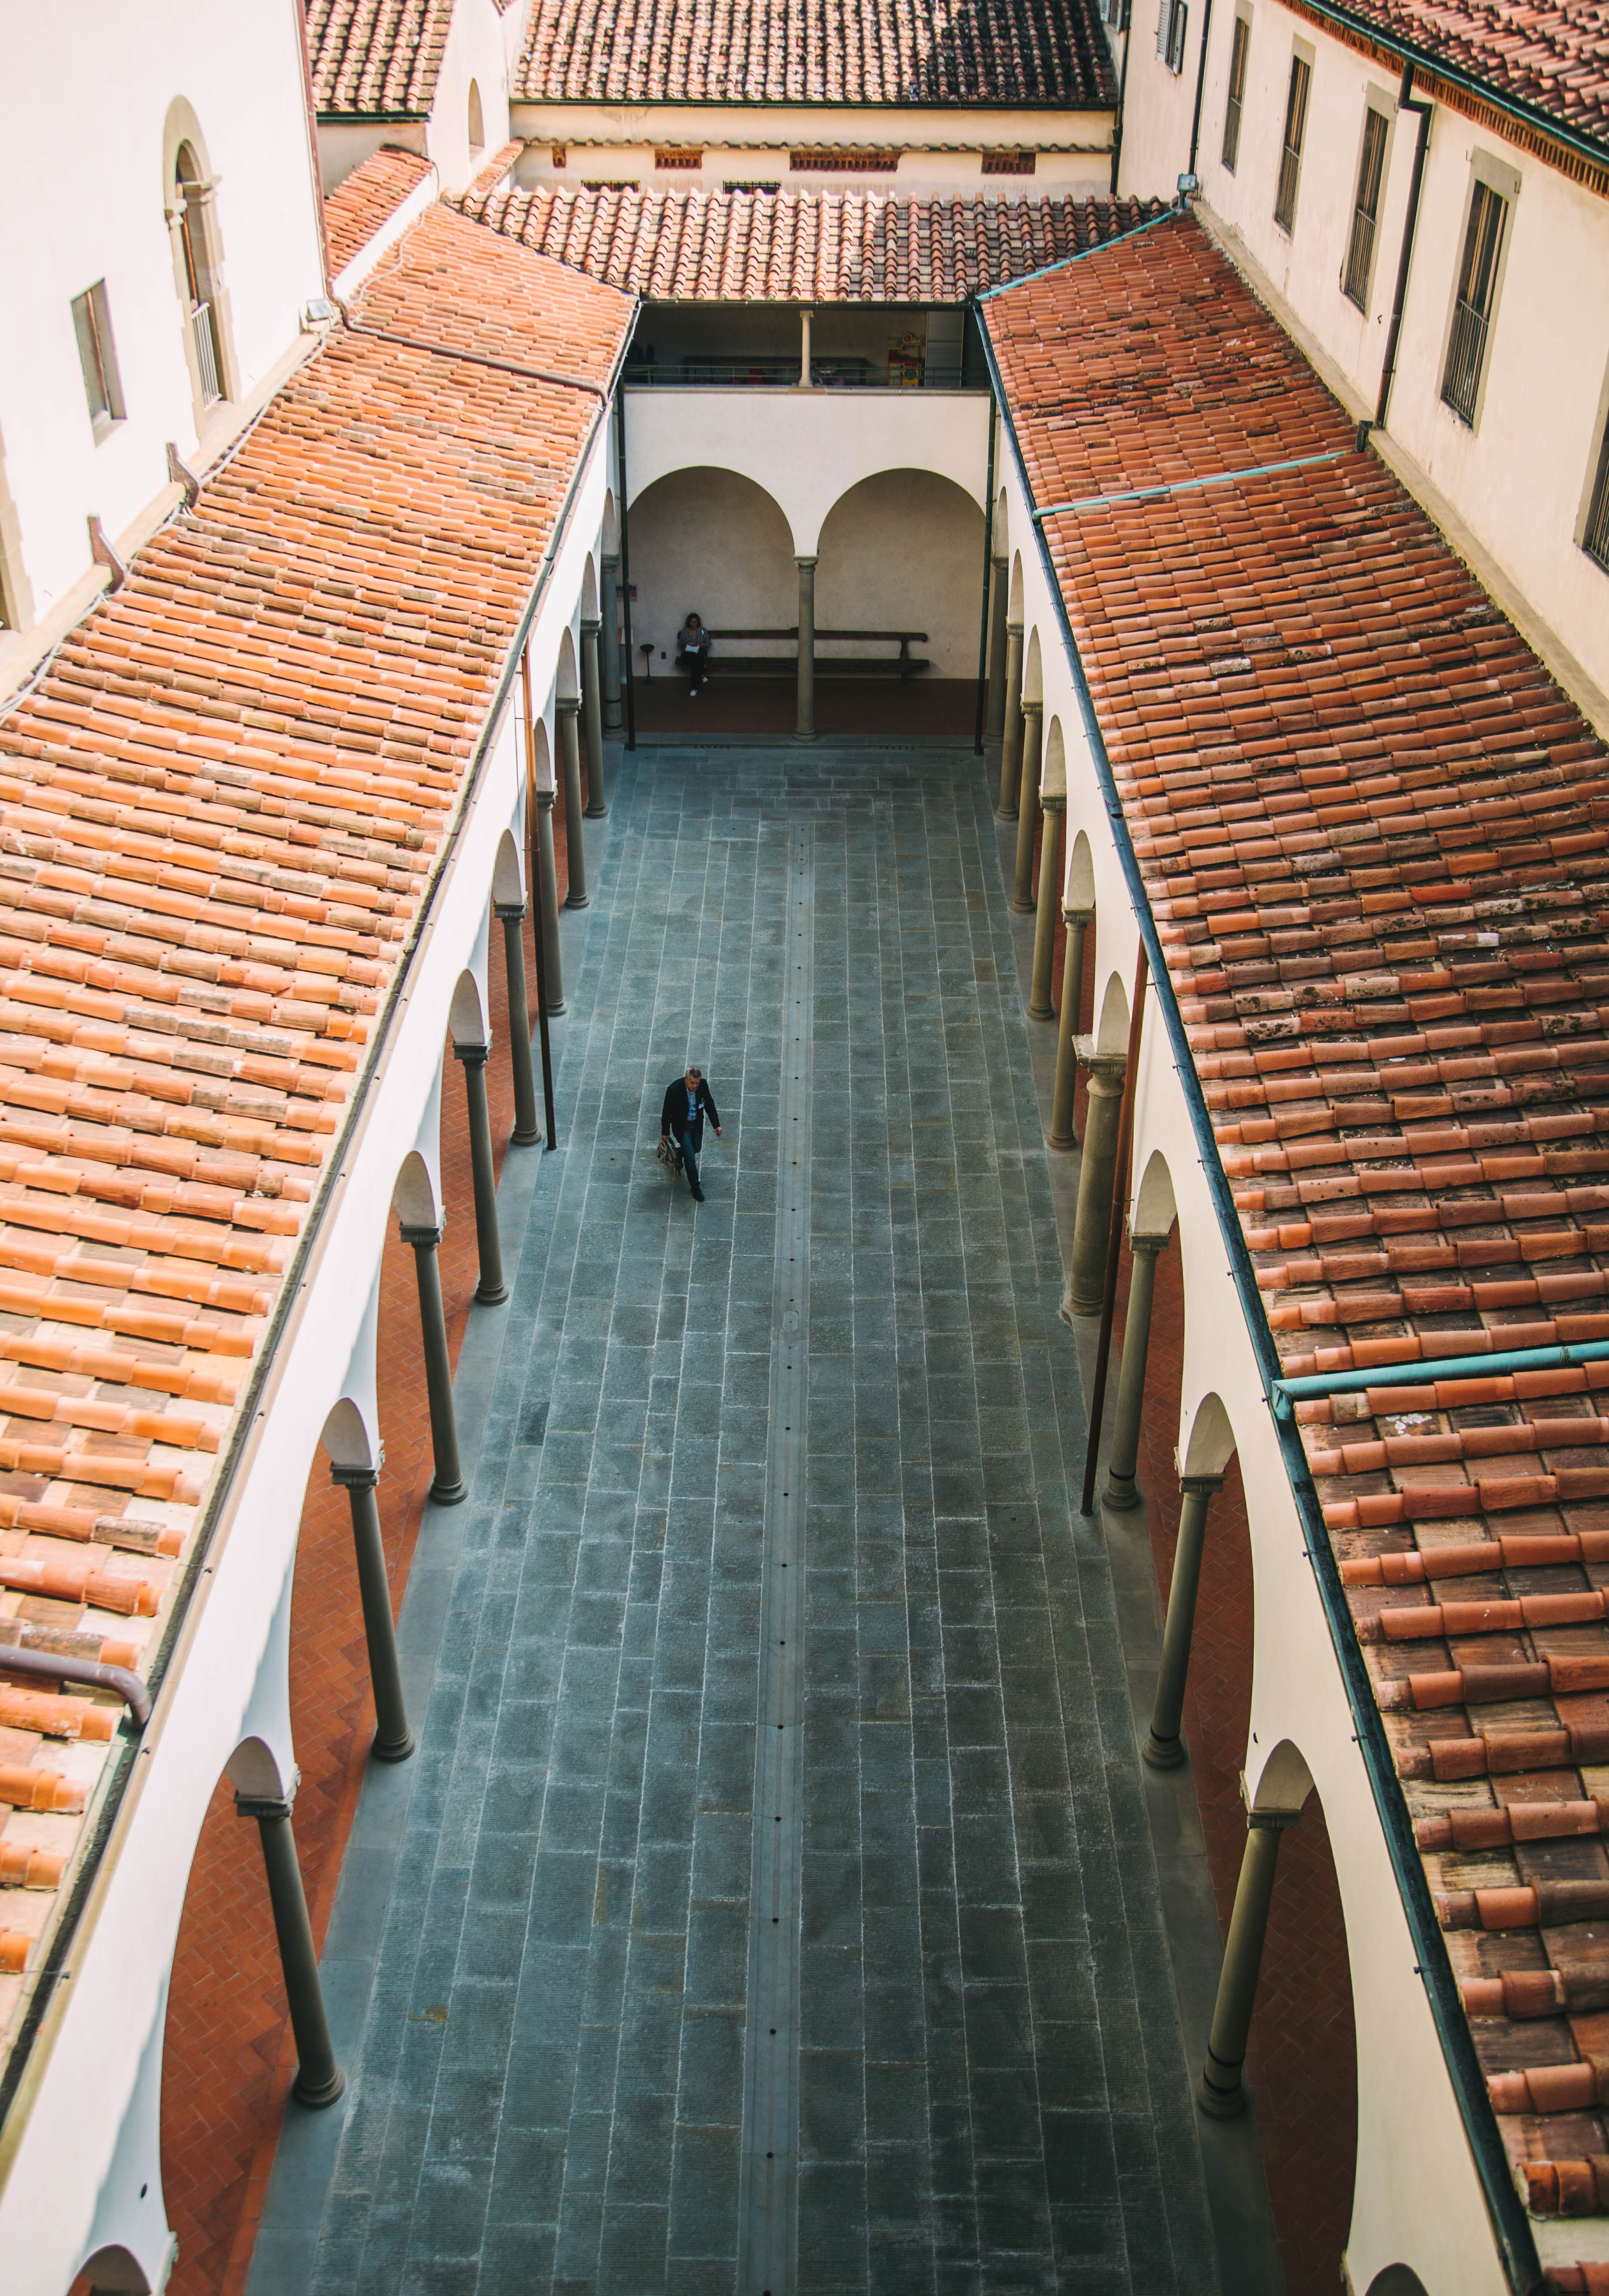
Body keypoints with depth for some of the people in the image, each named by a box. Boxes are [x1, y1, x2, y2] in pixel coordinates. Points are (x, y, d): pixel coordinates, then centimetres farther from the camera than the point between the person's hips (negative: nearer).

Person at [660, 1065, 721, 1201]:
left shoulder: (703, 1085, -18)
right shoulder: (675, 1089, -30)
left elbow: (710, 1105, -1)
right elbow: (667, 1112, -17)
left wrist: (716, 1125, -1)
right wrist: (665, 1132, -7)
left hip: (697, 1123, 5)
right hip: (682, 1126, -5)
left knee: (696, 1148, 24)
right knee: (690, 1157, -3)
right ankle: (695, 1187, 13)